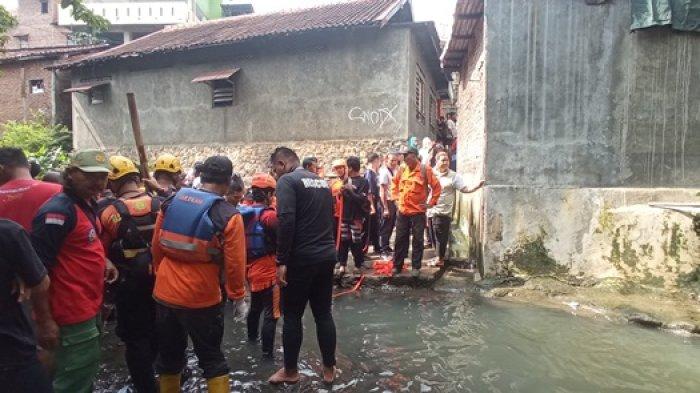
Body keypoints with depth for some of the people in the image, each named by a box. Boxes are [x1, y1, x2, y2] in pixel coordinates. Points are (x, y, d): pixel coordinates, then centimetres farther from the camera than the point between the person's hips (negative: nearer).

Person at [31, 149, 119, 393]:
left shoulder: (88, 205, 8)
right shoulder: (58, 210, -22)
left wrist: (102, 260, 4)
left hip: (89, 306, 10)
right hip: (74, 312, -10)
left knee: (84, 373, 24)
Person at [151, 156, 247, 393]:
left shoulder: (170, 203, 0)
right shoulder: (229, 217, -15)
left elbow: (156, 247, 8)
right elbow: (234, 264, -14)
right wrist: (238, 297, 0)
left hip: (164, 294, 5)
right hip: (201, 300, -4)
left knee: (169, 355, 22)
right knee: (211, 358, 13)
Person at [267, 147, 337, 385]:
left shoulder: (287, 181, -9)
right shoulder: (322, 181, 15)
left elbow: (286, 222, -21)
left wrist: (281, 261, -18)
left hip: (301, 258, -7)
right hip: (327, 256, 7)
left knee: (292, 316, 8)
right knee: (323, 313, 15)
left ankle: (290, 371, 22)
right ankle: (329, 370, 24)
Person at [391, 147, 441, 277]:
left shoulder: (425, 170, -9)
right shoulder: (402, 169, 5)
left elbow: (436, 186, -5)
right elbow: (395, 183, 21)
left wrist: (431, 203, -5)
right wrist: (396, 197, 13)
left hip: (418, 212, -4)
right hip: (402, 211, 4)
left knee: (418, 240, 5)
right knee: (400, 239, 10)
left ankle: (416, 267, 16)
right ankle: (397, 265, 21)